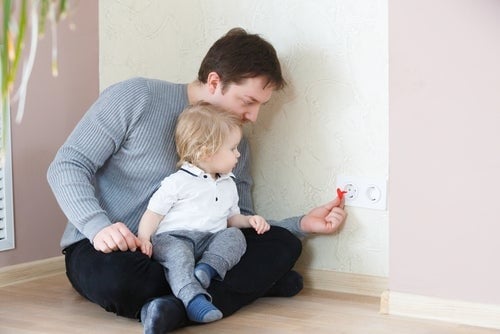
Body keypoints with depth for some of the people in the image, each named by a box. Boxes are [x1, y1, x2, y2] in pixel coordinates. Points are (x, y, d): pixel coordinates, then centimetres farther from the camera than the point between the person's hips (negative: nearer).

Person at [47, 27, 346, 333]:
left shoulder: (238, 147, 5)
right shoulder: (135, 98, -11)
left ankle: (180, 308, -32)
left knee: (283, 245, -14)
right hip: (106, 250, -5)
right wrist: (99, 226, -29)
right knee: (116, 278, -41)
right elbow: (66, 166, -12)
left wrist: (303, 224, -5)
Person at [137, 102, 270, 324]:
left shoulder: (228, 185, 21)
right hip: (173, 238, -5)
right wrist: (143, 238, -17)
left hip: (212, 241, 6)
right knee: (177, 253, -37)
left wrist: (250, 220, 10)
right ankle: (193, 298, -53)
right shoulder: (178, 183, -1)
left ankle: (206, 269, -37)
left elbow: (231, 217, 30)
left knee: (234, 235, -20)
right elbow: (153, 213, 0)